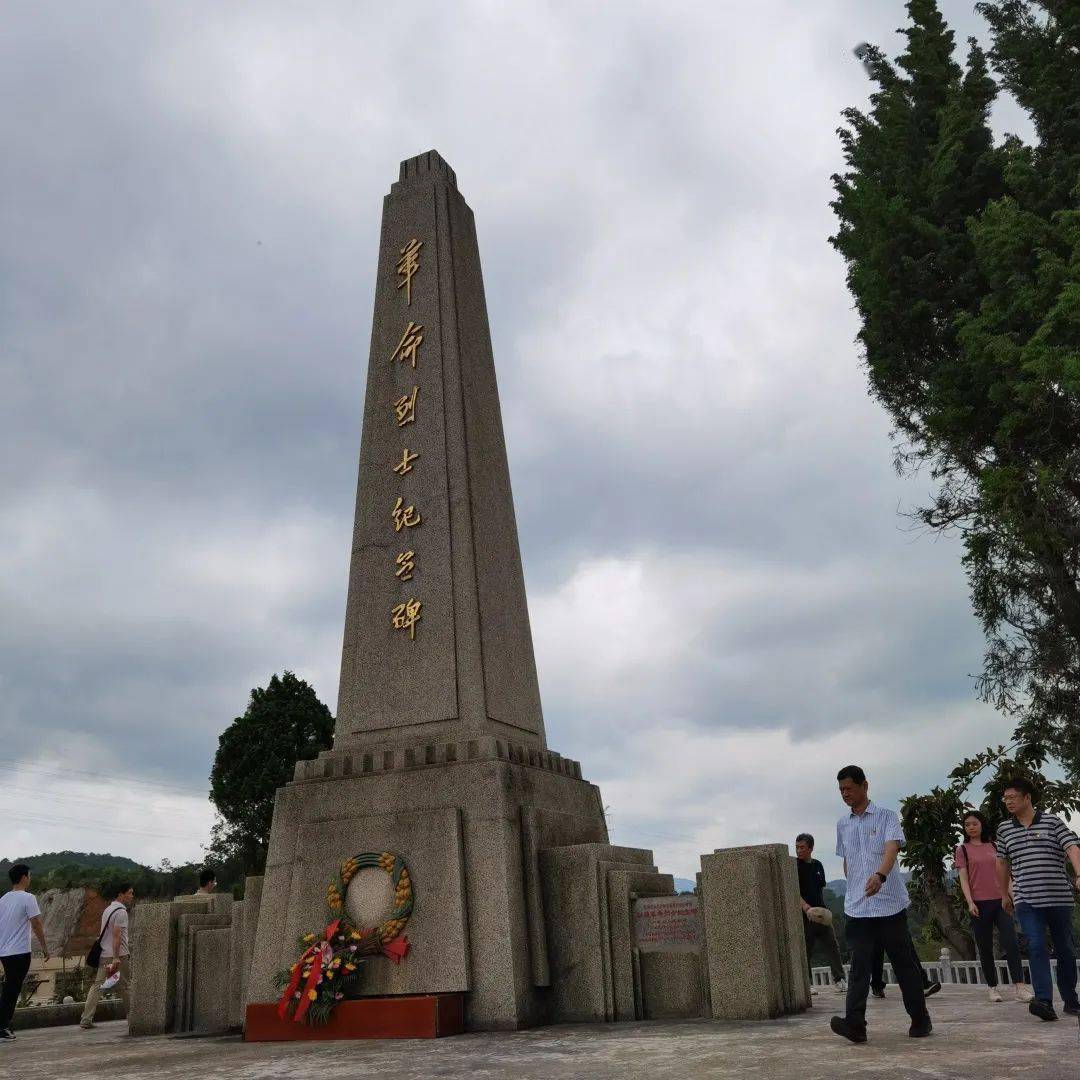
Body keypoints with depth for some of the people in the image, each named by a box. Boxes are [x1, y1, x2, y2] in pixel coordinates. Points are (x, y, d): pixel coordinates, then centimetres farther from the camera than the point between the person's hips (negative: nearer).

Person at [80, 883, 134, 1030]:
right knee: (124, 987, 4)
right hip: (119, 955, -8)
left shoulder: (107, 910, 15)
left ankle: (86, 1019, -3)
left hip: (104, 955, 8)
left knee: (98, 985, 3)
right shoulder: (121, 911, -13)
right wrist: (116, 957, -24)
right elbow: (116, 935, -21)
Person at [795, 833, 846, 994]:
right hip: (804, 914, -5)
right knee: (805, 950, 0)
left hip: (821, 912, 5)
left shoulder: (817, 865, 11)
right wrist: (807, 908, -26)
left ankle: (839, 980, 7)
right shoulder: (794, 866, -6)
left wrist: (823, 907, 16)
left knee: (832, 946, 1)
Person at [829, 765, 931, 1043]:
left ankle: (920, 1019, 21)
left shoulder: (886, 817, -5)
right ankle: (855, 1023, -15)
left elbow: (892, 849, -22)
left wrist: (880, 875, -39)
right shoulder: (842, 825, 11)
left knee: (904, 963, 7)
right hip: (857, 907, 4)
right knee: (858, 964, -7)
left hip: (890, 903, -3)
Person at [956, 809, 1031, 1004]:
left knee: (1011, 942, -12)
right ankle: (992, 988, 13)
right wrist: (970, 902, -13)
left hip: (1000, 901, 2)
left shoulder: (994, 846, 13)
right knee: (985, 948, 4)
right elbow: (963, 878, -2)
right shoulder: (962, 850, 4)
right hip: (979, 904, -2)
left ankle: (1019, 987, -13)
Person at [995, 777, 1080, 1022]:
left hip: (1059, 897, -1)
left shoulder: (1052, 822, 0)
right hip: (1026, 899, 1)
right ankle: (1044, 1001, -23)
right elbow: (1002, 864, 20)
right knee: (1036, 946, -16)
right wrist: (1005, 894, 25)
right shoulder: (1004, 829, 9)